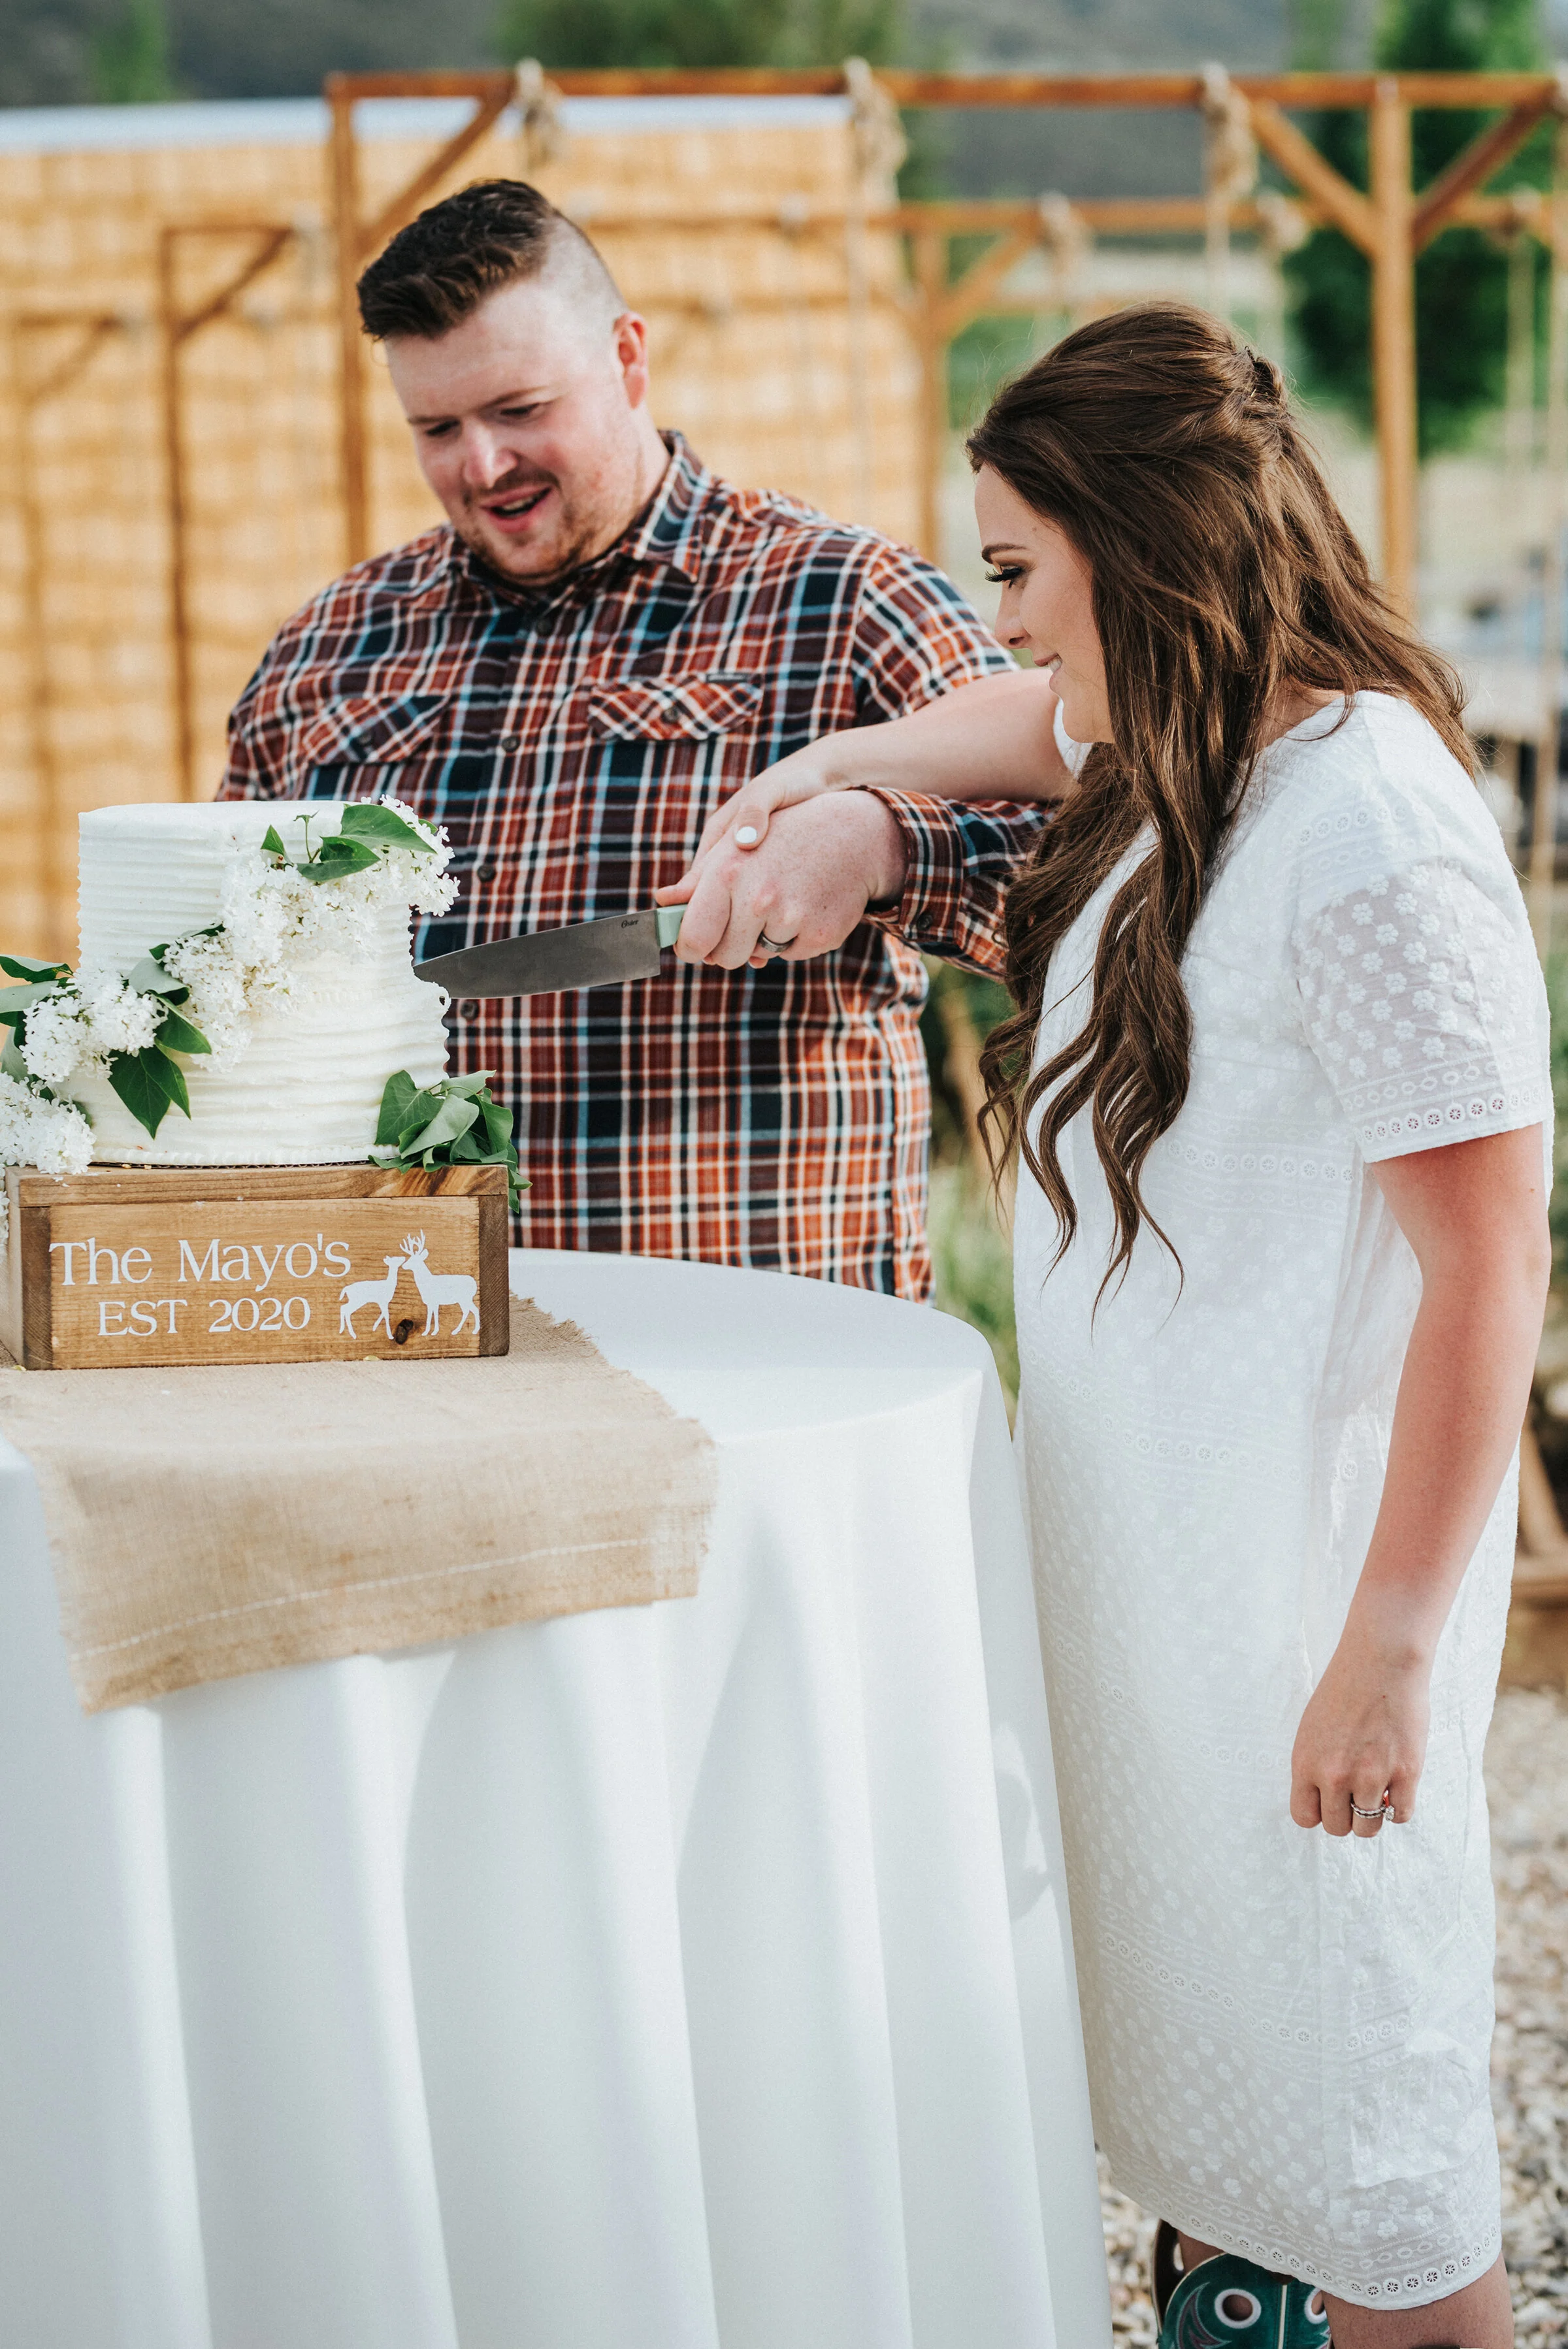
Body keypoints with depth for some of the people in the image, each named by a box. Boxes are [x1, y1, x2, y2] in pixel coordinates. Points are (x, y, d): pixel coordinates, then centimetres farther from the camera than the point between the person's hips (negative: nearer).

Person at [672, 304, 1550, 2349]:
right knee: (1182, 2011, 21)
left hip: (1303, 1551, -9)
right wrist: (823, 774, 19)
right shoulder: (1193, 756, 5)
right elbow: (1044, 719, 31)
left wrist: (1391, 1647, -21)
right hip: (1148, 1532, 9)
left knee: (1351, 2099, 3)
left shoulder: (1370, 842, -23)